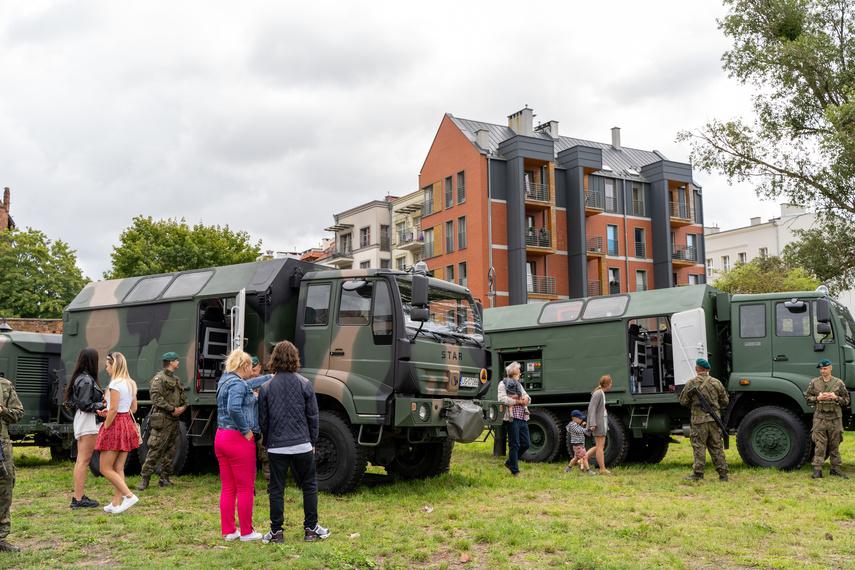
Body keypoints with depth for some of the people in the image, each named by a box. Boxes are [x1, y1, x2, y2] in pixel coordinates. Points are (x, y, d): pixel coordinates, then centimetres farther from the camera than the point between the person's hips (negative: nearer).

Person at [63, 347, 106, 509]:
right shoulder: (86, 380, -17)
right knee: (84, 460, -7)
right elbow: (85, 405, -20)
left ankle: (77, 496, 20)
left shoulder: (80, 378, 13)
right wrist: (102, 405, -11)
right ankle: (78, 499, -5)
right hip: (87, 421, -10)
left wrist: (99, 397, 8)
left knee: (81, 460, 14)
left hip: (81, 419, 10)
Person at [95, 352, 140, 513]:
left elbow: (113, 410, -20)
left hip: (115, 425, -8)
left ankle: (129, 495, -8)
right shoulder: (131, 384, 11)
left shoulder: (115, 383, -15)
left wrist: (105, 428, -10)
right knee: (118, 468, 11)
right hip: (128, 424, 8)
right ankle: (116, 504, 12)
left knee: (105, 469, 0)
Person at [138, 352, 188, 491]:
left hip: (175, 420, 8)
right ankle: (145, 479, -4)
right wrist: (172, 409, -16)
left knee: (170, 450, 9)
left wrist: (182, 408, 0)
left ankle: (165, 478, 15)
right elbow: (156, 399, -17)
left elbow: (184, 397, 21)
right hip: (162, 420, -8)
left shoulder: (176, 379, 19)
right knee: (155, 450, -9)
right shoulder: (159, 378, -7)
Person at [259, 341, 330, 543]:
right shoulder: (305, 384, -3)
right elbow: (312, 416, 2)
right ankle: (311, 529, 16)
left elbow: (263, 420, 4)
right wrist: (312, 442, 12)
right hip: (302, 445, 0)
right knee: (309, 486, 12)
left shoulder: (265, 388, -1)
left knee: (276, 489, 8)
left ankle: (276, 532, 12)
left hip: (276, 446, 1)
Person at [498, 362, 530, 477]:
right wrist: (518, 401, -12)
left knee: (526, 444, 9)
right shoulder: (503, 384, -1)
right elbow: (502, 399, -16)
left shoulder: (518, 384, 25)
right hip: (513, 419, -8)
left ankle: (509, 462, 25)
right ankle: (515, 471, 4)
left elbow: (527, 398, 24)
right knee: (514, 445, -4)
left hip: (523, 418, 8)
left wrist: (526, 399, -1)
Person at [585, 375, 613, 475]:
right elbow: (592, 409, -19)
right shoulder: (598, 393, -15)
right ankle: (602, 469, 2)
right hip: (598, 423, -10)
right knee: (600, 446, -4)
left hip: (602, 421, 10)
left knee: (601, 446, 11)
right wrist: (592, 424, -23)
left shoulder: (602, 393, 14)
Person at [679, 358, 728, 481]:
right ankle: (723, 473, 11)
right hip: (714, 419, 4)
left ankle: (698, 473, 0)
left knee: (699, 447, 0)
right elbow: (725, 401, 13)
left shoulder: (691, 383, -5)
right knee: (716, 447, 10)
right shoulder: (716, 383, 6)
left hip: (699, 420, -4)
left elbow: (683, 401, 0)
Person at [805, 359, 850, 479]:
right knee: (820, 444, -5)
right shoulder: (814, 383, 7)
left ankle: (835, 468, 16)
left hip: (835, 417, 1)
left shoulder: (839, 383, 6)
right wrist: (818, 398, -7)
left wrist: (835, 397, -10)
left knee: (834, 444, 6)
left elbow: (846, 400, 8)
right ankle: (817, 470, -5)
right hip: (819, 417, -1)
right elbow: (807, 397, 11)